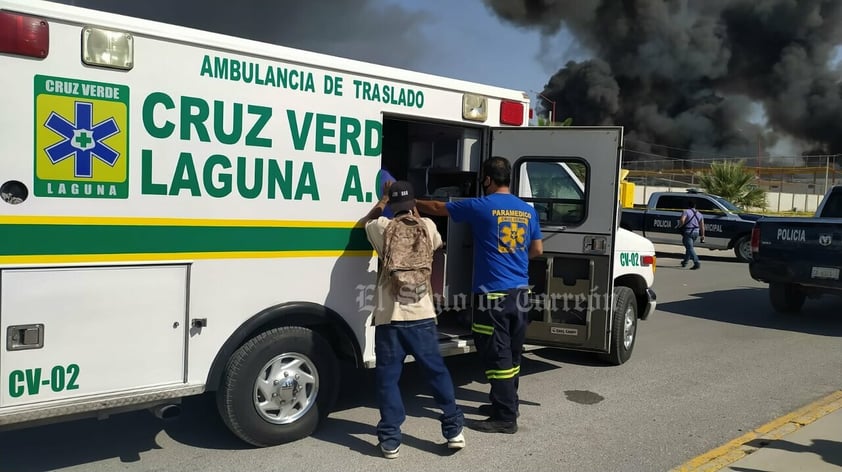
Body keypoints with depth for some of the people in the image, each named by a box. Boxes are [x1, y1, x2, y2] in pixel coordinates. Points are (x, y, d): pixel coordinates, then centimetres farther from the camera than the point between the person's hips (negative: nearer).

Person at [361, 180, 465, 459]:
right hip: (422, 314, 2)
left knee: (387, 377, 7)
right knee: (437, 372, 12)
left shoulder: (382, 228, -1)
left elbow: (367, 221, 24)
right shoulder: (427, 226, 4)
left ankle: (390, 439, 9)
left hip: (389, 316, -1)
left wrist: (383, 200, 33)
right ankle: (454, 430, 18)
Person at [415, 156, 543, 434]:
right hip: (520, 293, 7)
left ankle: (506, 417, 4)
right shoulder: (528, 210, 9)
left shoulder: (481, 207, -8)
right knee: (511, 354, 16)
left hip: (493, 294, -7)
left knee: (497, 356, -1)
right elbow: (537, 250, 16)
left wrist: (411, 202, 20)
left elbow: (437, 208, 4)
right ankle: (504, 404, 30)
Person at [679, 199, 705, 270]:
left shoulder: (686, 212, -8)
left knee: (690, 248, -8)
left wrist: (679, 226, -5)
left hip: (688, 232, -7)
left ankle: (697, 263, -21)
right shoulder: (699, 214, 11)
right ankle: (685, 261, 35)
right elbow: (702, 226, 9)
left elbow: (682, 221, -24)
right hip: (696, 232, 7)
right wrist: (702, 235, 12)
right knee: (689, 247, 23)